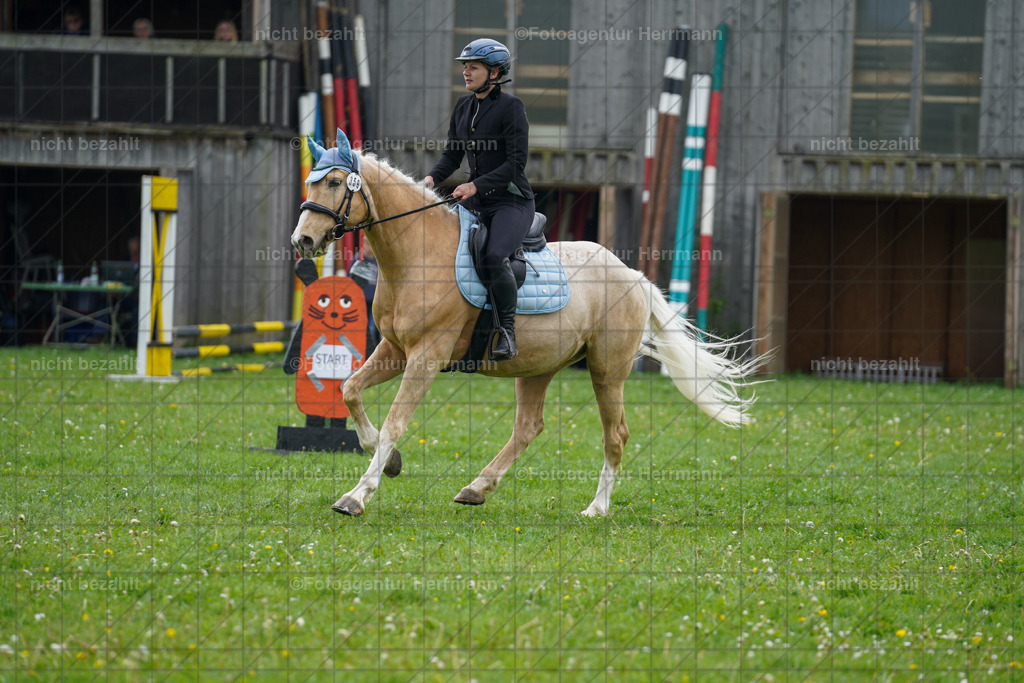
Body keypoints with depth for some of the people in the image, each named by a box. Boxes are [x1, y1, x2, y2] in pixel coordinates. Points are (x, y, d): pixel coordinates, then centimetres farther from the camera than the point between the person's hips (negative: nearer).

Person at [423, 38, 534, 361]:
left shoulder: (510, 107, -11)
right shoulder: (463, 107, 10)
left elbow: (516, 162, -17)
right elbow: (452, 154, 15)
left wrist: (476, 185, -25)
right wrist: (432, 177, -6)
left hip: (512, 200, -8)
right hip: (476, 201, 8)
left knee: (493, 257, -31)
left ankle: (507, 331, -15)